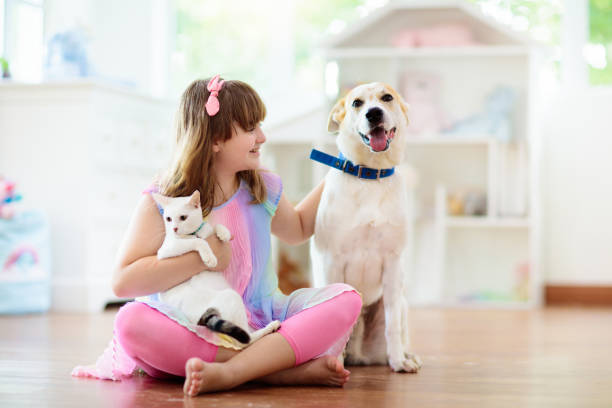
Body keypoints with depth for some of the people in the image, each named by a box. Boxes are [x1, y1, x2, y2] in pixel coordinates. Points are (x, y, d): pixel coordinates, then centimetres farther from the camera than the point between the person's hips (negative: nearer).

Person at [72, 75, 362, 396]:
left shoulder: (263, 189, 9)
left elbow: (297, 228, 32)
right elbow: (123, 282, -15)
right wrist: (202, 259, -18)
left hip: (262, 324, 3)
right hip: (195, 332, -3)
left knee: (346, 299, -20)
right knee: (130, 322, -35)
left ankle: (230, 372, -37)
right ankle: (289, 370, -39)